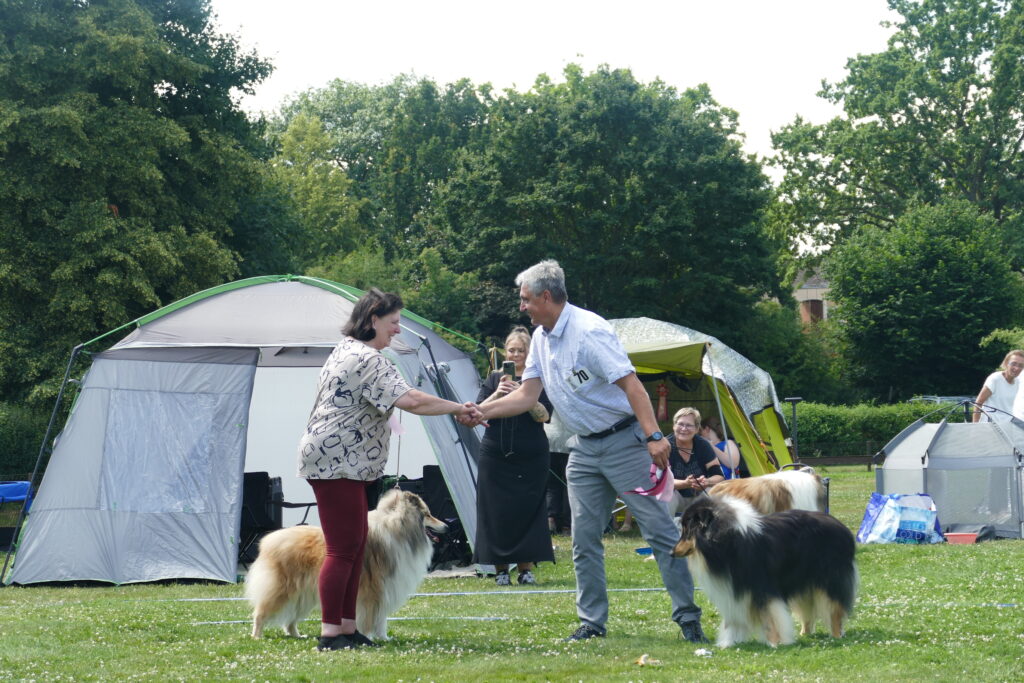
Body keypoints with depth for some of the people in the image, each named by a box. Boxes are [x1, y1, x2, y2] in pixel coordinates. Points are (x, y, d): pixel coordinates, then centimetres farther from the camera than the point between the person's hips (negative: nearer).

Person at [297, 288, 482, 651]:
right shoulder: (368, 360, -17)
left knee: (355, 544, 11)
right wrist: (457, 408, -15)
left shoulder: (346, 349, 17)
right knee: (344, 549, -10)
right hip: (337, 463, -11)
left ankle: (346, 628, 13)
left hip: (336, 462, 11)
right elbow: (410, 400, -25)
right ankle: (330, 633, -10)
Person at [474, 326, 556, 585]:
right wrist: (497, 394, -17)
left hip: (530, 459, -1)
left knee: (527, 511, -3)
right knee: (497, 512, -1)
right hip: (495, 456, 1)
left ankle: (526, 568, 3)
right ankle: (501, 569, 5)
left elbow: (543, 416, -8)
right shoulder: (494, 379, 10)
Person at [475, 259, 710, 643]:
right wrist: (479, 411, 2)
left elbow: (630, 383, -23)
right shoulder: (541, 338, 9)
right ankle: (592, 621, 13)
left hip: (623, 442, -9)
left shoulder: (589, 331, -18)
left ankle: (687, 617, -4)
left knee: (659, 529, -6)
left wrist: (653, 436, -30)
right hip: (584, 449, 9)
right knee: (584, 538, 6)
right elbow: (527, 395, 13)